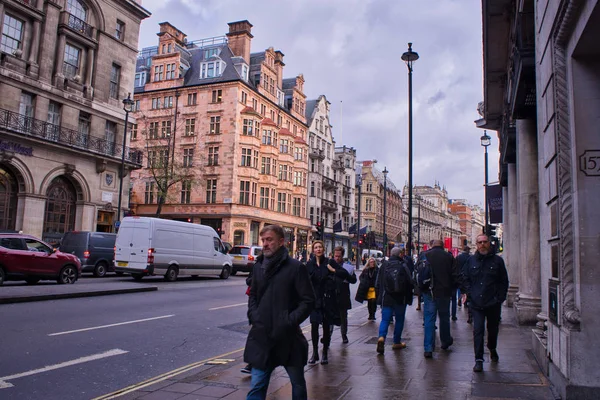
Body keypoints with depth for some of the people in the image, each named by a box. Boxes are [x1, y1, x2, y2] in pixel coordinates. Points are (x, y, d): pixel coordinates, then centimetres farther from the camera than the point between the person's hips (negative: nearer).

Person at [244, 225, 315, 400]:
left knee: (298, 383, 17)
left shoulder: (296, 267, -8)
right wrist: (254, 316, 1)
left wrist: (290, 321, -15)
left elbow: (308, 300, -8)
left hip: (289, 337, -3)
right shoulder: (258, 266, 7)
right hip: (262, 336, 3)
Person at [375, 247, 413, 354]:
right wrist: (409, 298, 6)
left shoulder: (384, 265, 3)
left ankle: (381, 337, -24)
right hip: (400, 299, -2)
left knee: (385, 319, 1)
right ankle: (397, 342, 20)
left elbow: (378, 284, 8)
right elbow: (409, 283, -5)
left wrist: (379, 297, 17)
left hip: (386, 298, 2)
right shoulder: (403, 266, -6)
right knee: (399, 320, 13)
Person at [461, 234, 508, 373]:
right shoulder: (471, 260, 5)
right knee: (478, 331, -6)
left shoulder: (497, 260, 1)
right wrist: (468, 292, -3)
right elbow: (466, 279, 12)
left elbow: (504, 281, 4)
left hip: (493, 303, 0)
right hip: (476, 304, 0)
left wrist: (500, 298, -5)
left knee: (493, 329, 18)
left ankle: (492, 349, 46)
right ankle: (478, 360, -1)